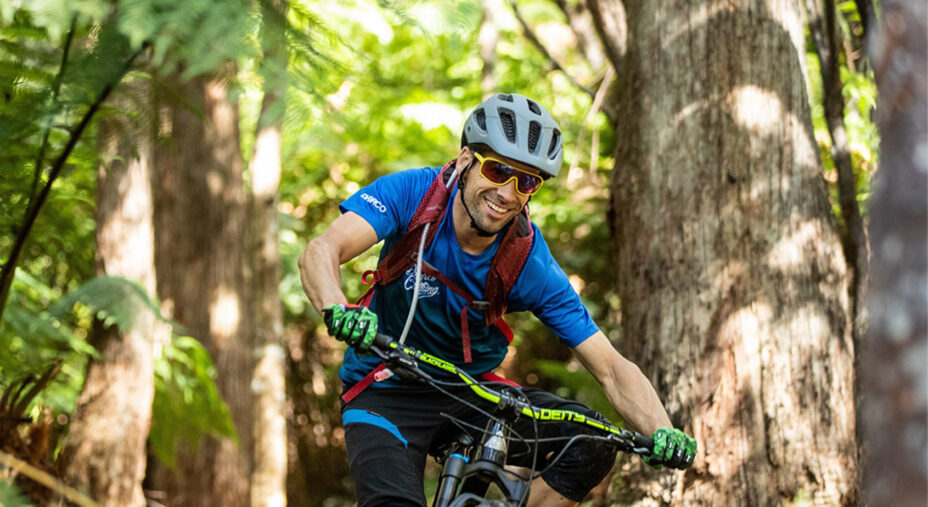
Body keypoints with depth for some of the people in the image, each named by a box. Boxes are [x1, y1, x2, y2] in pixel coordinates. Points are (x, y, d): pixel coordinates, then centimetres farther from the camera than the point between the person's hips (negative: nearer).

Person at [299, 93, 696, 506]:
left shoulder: (532, 266, -15)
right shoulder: (411, 194, -18)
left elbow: (611, 368, -15)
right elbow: (321, 253, -30)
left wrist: (662, 434, -34)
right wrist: (338, 311, -54)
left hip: (470, 394, 3)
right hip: (387, 394, -3)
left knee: (592, 443, -18)